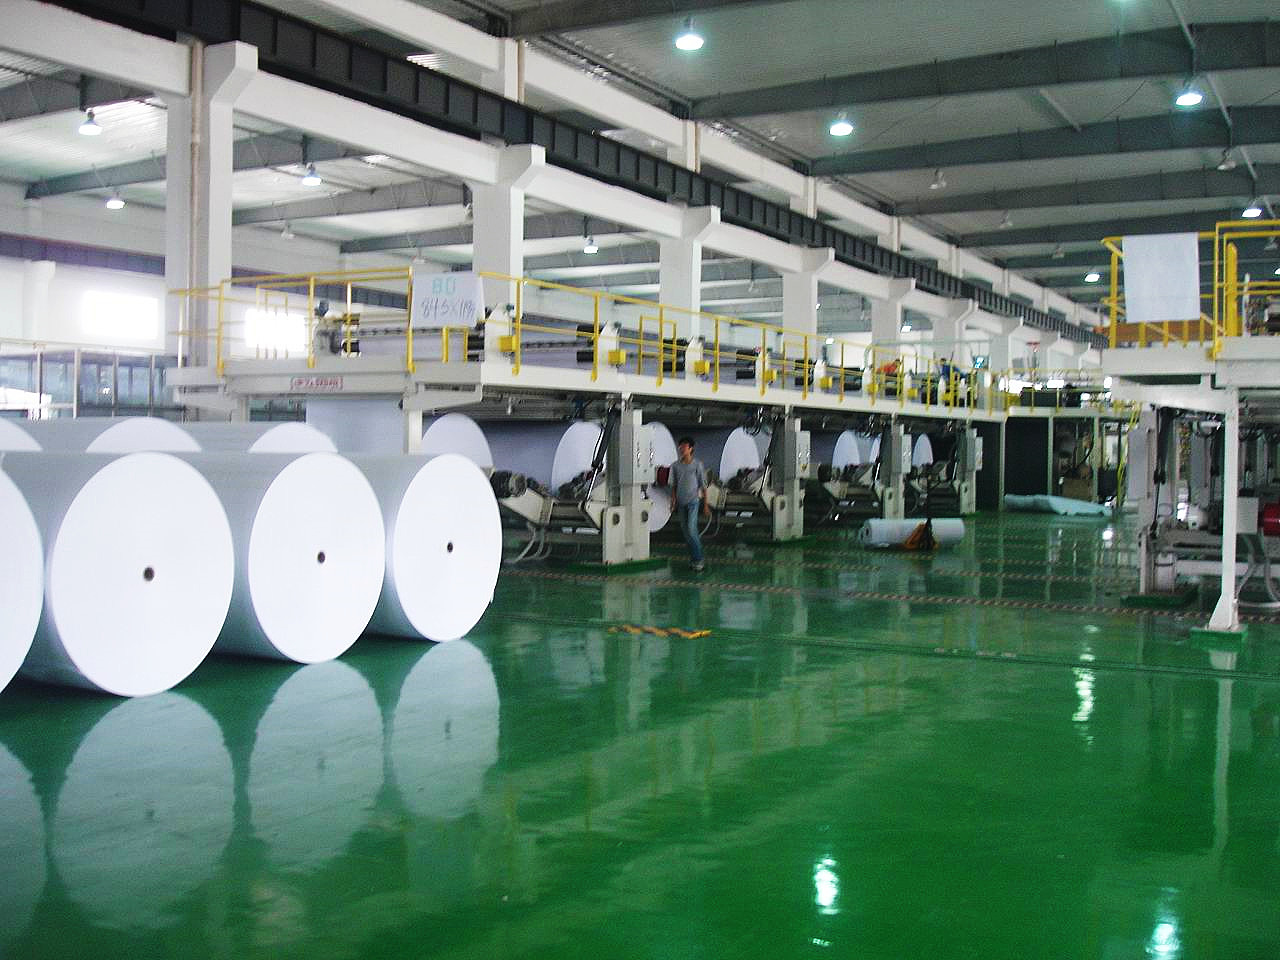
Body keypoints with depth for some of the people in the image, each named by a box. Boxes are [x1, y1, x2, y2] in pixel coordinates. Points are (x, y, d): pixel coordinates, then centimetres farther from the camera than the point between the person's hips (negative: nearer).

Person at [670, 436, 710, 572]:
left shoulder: (698, 465, -4)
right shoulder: (675, 466, 6)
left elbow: (703, 486, -1)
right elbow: (674, 485, 14)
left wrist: (706, 505, -1)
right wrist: (673, 501, 4)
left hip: (693, 501, -5)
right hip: (681, 502, 5)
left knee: (691, 529, -15)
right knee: (685, 530, 7)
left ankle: (698, 559, -9)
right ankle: (693, 555, 20)